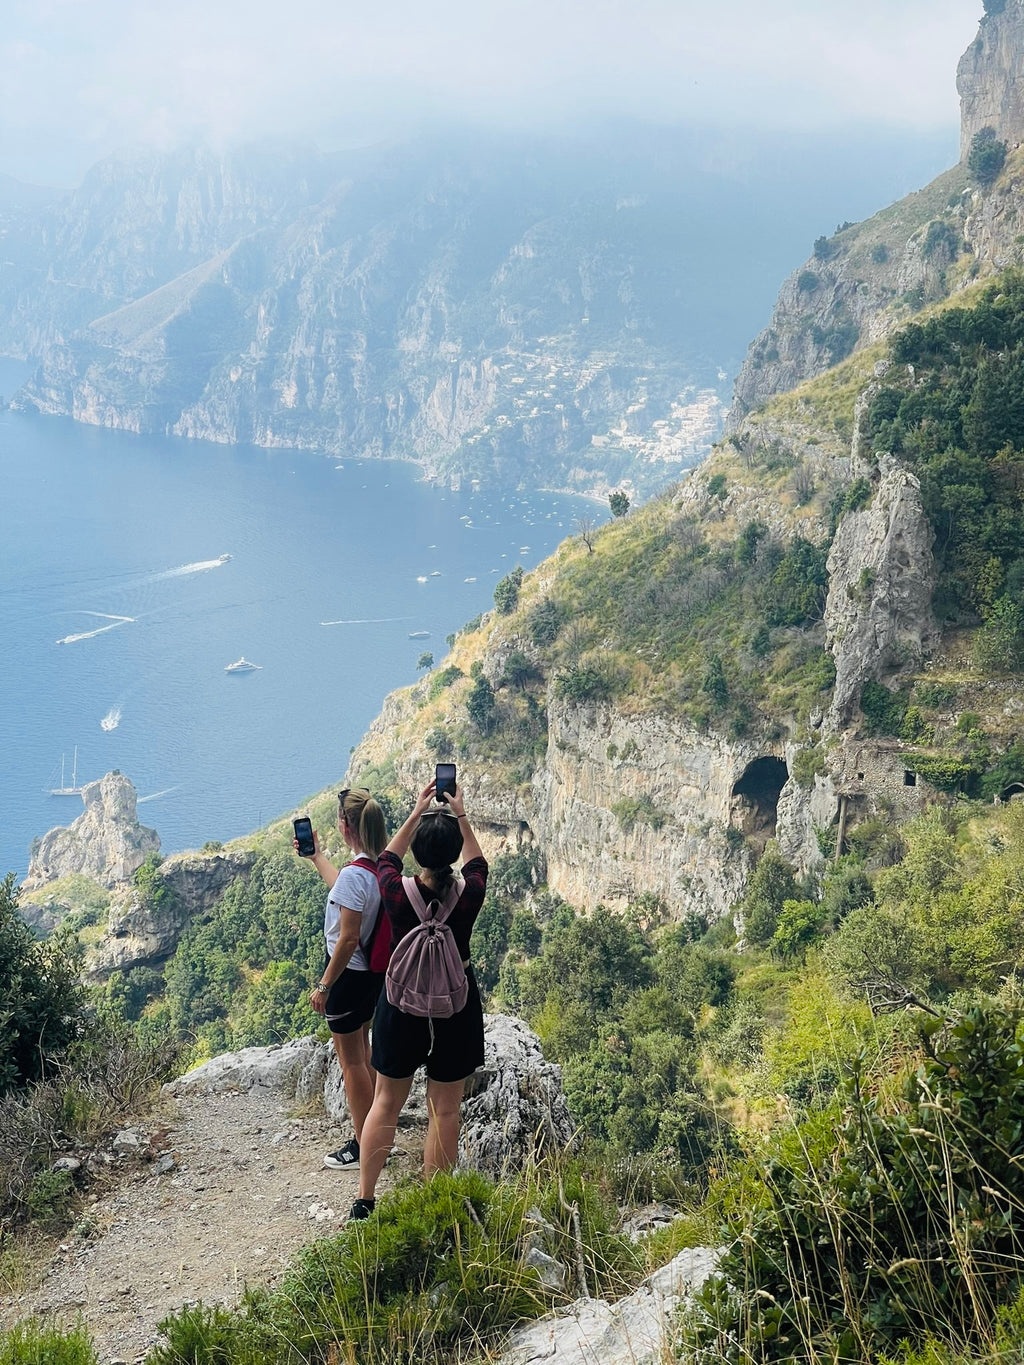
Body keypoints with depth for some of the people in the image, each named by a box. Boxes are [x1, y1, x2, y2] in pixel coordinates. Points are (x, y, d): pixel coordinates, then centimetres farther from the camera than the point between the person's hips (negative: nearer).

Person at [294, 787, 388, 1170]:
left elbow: (348, 939, -27)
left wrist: (323, 986, -18)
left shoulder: (354, 874, -27)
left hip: (350, 975, -9)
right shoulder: (382, 866, 0)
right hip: (374, 972, 9)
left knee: (350, 1060, 5)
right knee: (362, 1050, 24)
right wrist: (315, 856, 34)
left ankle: (363, 1145, 15)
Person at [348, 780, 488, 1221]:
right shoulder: (469, 895, -17)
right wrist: (460, 816, 14)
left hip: (402, 1002, 1)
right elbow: (476, 862, 8)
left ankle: (364, 1201, 26)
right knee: (444, 1109, 11)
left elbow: (388, 856, 6)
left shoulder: (397, 893, -18)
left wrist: (417, 812, 11)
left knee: (386, 1102, 17)